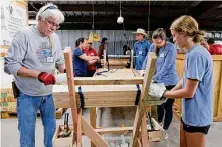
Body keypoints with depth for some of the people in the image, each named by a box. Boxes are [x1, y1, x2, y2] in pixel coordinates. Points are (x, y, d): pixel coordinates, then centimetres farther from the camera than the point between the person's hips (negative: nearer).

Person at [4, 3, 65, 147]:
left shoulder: (55, 38, 3)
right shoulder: (24, 34, -15)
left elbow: (60, 61, 9)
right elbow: (10, 65, -18)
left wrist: (66, 69, -13)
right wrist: (38, 74, -28)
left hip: (48, 94, 6)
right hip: (28, 96, -5)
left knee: (51, 128, 20)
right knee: (27, 135, 6)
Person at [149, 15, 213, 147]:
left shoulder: (196, 55, -24)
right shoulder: (193, 52, 6)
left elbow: (189, 92, -22)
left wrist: (163, 93, -11)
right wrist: (168, 93, 2)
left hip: (197, 117, -9)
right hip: (189, 114, 9)